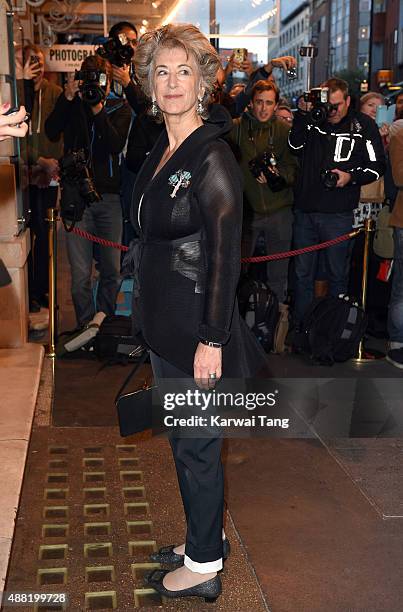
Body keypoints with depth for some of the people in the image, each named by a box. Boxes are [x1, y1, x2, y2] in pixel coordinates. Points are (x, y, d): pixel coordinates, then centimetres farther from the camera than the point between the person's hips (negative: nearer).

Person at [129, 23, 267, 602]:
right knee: (184, 440, 20)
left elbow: (226, 255, -20)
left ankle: (203, 567, 23)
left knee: (196, 446, 5)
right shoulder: (161, 153, 9)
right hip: (163, 323, 9)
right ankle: (207, 537, 38)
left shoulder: (212, 157, -18)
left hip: (198, 326, -9)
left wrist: (211, 339, -21)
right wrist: (148, 308, 17)